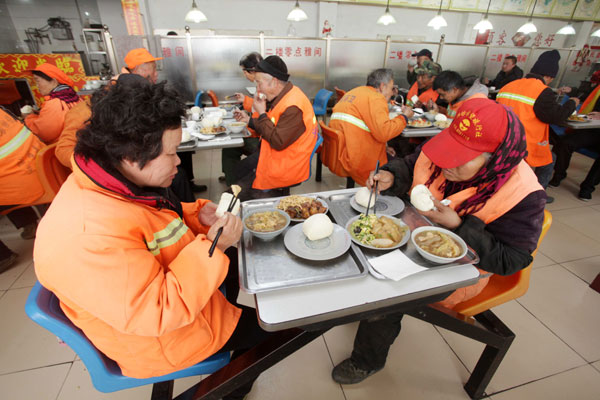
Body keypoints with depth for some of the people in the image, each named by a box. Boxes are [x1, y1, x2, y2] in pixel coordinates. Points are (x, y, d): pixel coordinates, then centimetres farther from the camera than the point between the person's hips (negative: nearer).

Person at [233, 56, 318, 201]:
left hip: (286, 166, -10)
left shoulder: (293, 107, -27)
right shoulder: (283, 96, 5)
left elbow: (278, 142, -29)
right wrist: (249, 120, 6)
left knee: (240, 192, -8)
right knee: (238, 170, 20)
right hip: (273, 155, 10)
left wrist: (262, 114, -21)